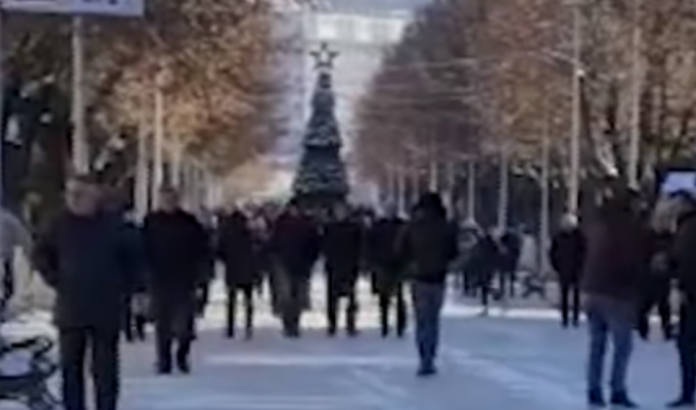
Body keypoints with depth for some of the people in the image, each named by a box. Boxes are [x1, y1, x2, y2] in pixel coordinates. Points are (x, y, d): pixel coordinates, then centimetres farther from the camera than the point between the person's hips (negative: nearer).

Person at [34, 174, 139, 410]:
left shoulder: (111, 227, 0)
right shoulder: (61, 226, 2)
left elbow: (129, 260, 11)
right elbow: (41, 255, 15)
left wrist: (123, 289, 4)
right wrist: (55, 280, 4)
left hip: (106, 311, -1)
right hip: (70, 310, 1)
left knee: (105, 369, 2)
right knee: (71, 367, 4)